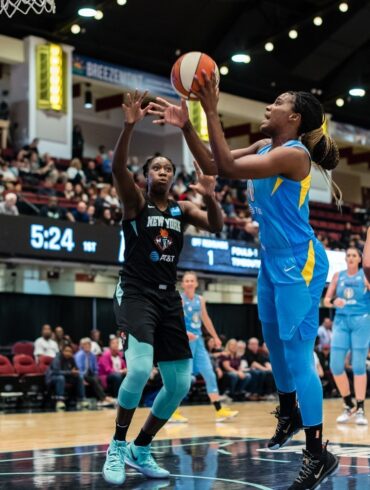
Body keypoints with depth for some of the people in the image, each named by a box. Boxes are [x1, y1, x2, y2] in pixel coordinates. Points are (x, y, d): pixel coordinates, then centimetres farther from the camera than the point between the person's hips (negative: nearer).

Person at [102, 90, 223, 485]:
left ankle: (140, 450, 20)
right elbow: (117, 168, -19)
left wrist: (210, 197, -21)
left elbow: (217, 227, -2)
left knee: (180, 384, 2)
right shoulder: (135, 201, 0)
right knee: (139, 369, -26)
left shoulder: (182, 208, 13)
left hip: (169, 296, 6)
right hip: (136, 292, -6)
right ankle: (117, 446, -6)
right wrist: (130, 124, -32)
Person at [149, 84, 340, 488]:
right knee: (274, 342, 21)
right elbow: (212, 165, 9)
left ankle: (318, 454, -1)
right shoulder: (265, 148, 7)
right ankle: (288, 413, 43)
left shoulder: (293, 154, -21)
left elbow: (228, 168, -29)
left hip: (299, 263, -10)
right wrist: (186, 126, -2)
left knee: (297, 353, -9)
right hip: (273, 260, 10)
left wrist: (212, 113, -27)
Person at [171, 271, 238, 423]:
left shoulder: (200, 299, 12)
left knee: (209, 374, 3)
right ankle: (173, 413, 4)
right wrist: (183, 332, -33)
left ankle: (220, 411, 5)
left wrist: (215, 337, 26)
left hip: (198, 340, 7)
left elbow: (206, 319, 23)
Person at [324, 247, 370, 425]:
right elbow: (326, 300, 9)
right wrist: (334, 302, -12)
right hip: (341, 320, 3)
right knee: (335, 365, -5)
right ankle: (349, 406, 11)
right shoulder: (338, 276, 10)